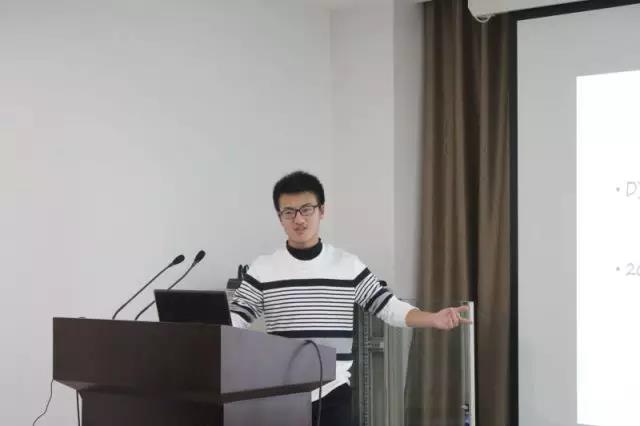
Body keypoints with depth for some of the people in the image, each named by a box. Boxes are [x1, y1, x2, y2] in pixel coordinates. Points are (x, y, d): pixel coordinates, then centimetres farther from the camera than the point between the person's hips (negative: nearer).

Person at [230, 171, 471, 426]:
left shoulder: (349, 266, 3)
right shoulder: (263, 269, 3)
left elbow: (389, 307, 2)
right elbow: (233, 320, 1)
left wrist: (434, 319, -13)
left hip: (333, 393, 0)